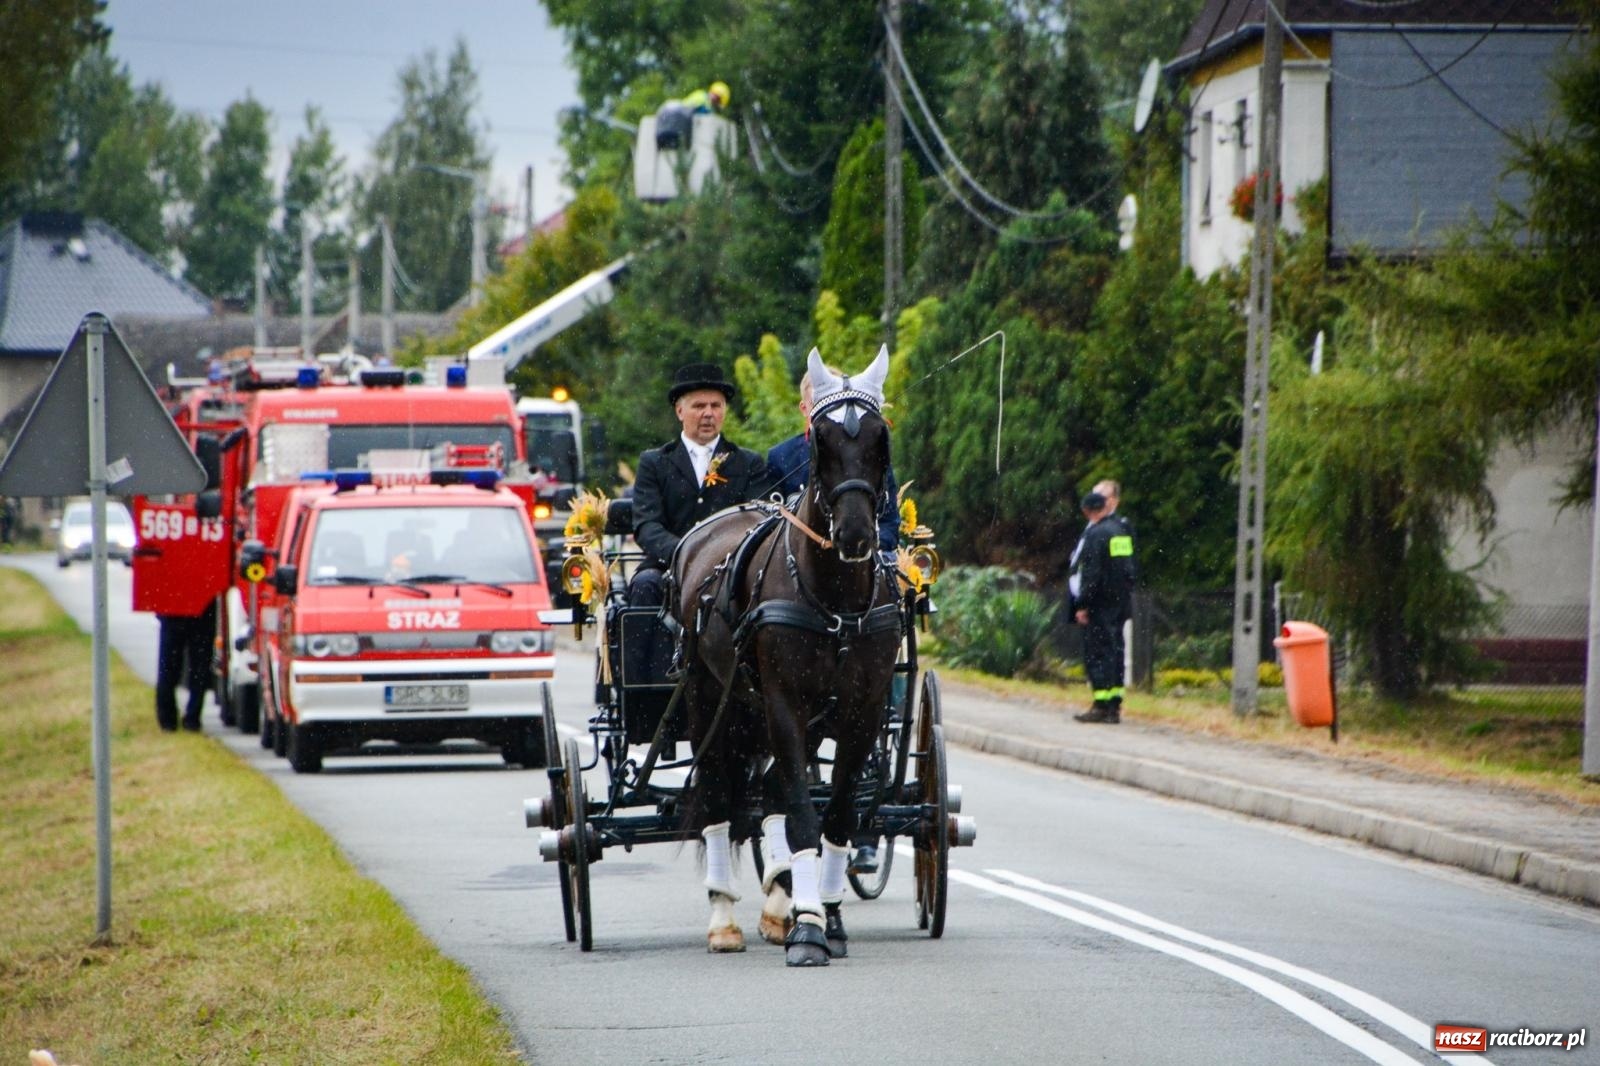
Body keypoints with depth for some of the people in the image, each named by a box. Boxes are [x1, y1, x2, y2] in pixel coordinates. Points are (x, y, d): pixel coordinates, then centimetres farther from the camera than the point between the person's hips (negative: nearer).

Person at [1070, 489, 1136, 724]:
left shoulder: (1095, 534, -14)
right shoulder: (1123, 530, 10)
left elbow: (1091, 573, -17)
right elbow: (1130, 568, 17)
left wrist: (1082, 605, -14)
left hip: (1101, 605, -8)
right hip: (1121, 603, 8)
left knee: (1097, 654, -5)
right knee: (1115, 651, 10)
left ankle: (1101, 706, -8)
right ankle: (1115, 706, 10)